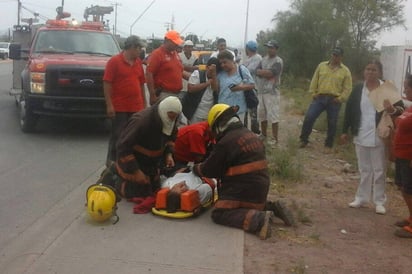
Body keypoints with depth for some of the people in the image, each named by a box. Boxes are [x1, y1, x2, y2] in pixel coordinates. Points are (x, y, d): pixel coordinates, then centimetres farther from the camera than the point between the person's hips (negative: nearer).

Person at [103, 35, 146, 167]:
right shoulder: (114, 61, -6)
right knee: (117, 135, -1)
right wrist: (109, 105, -14)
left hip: (136, 107, 6)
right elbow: (107, 84, -9)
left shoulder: (138, 62, 14)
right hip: (119, 108, -6)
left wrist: (144, 103, 16)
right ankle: (111, 161, 8)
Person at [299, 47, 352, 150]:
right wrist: (313, 93, 1)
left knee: (332, 124, 5)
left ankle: (328, 145, 19)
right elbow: (315, 80, 10)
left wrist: (340, 99, -9)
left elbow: (347, 88, 1)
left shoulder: (345, 71, 1)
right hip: (320, 97, 1)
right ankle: (304, 140, 6)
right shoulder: (322, 65, 7)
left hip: (334, 101, -1)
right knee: (309, 117, -8)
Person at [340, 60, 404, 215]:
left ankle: (379, 202, 14)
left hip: (379, 137, -3)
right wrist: (345, 131, 7)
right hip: (361, 136, 3)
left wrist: (393, 110, -30)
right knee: (364, 169, 14)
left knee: (379, 170, 4)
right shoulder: (358, 89, 4)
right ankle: (361, 198, 25)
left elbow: (401, 108, -6)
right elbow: (349, 110, 8)